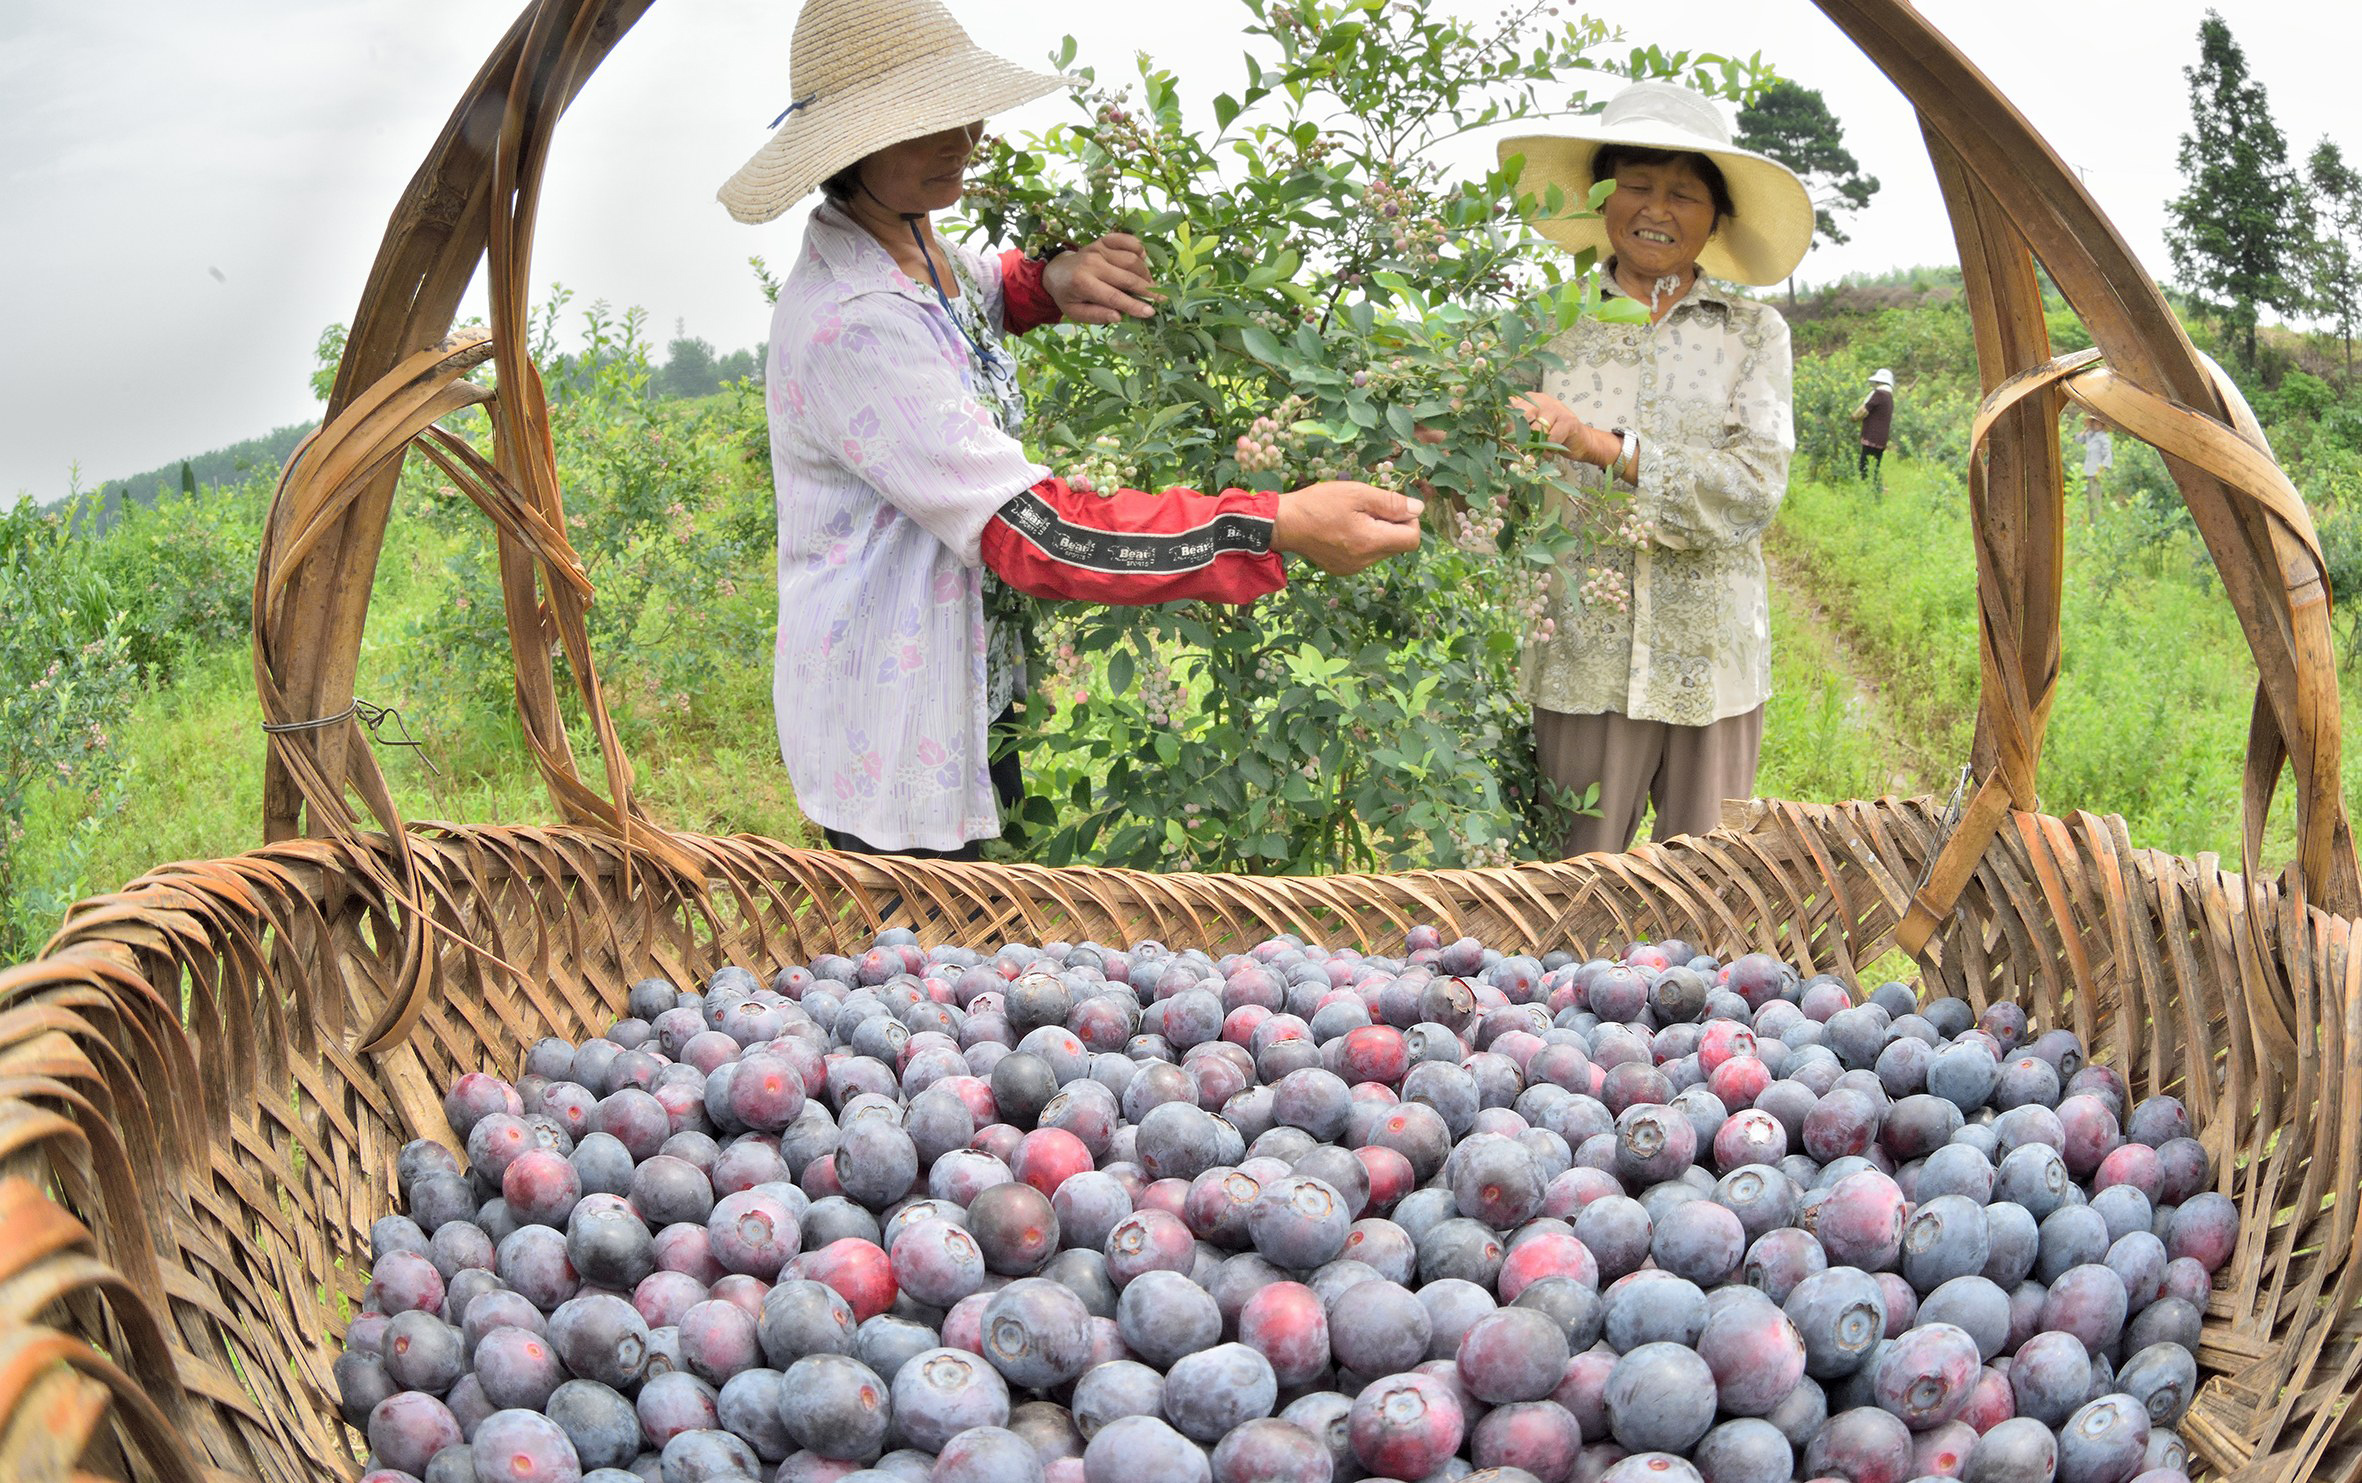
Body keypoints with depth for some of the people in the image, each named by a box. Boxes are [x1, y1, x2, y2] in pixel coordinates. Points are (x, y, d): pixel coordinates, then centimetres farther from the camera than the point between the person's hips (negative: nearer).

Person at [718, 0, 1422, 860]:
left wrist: (1058, 280, -2)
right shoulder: (849, 325, -30)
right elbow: (1031, 531, -34)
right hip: (892, 749, -9)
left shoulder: (912, 249, 1)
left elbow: (986, 291, 26)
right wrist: (1279, 528, -38)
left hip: (974, 690, 9)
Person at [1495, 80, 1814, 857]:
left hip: (1712, 668, 1)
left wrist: (1605, 448, -20)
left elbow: (1755, 488, -10)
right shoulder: (1556, 328, 5)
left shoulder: (1753, 332, 5)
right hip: (1583, 666, 0)